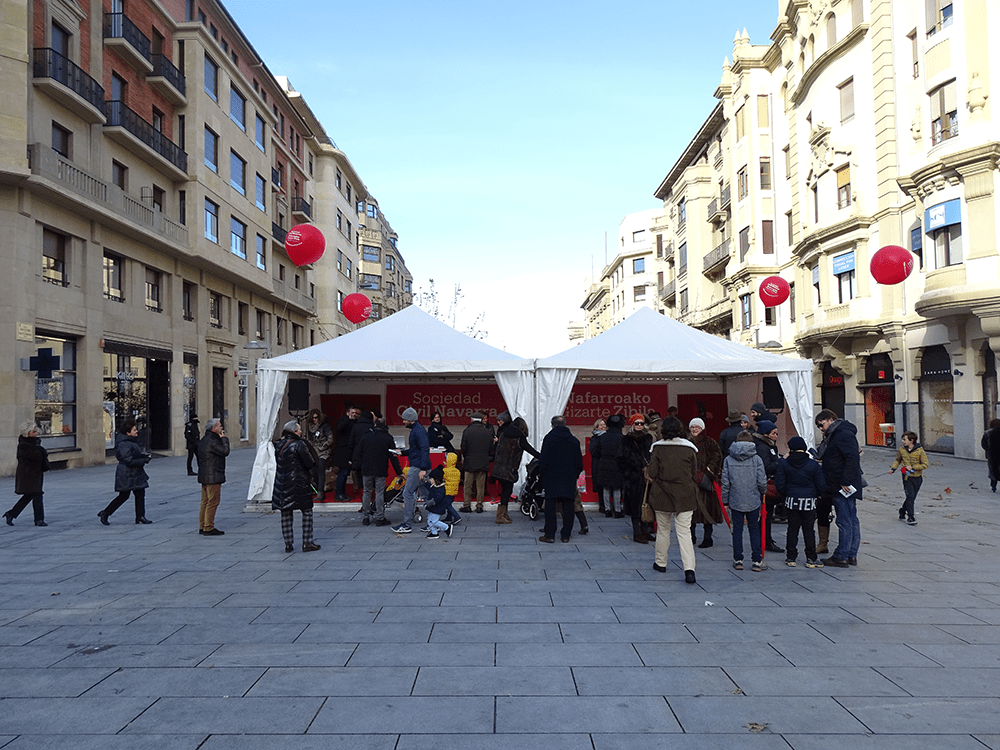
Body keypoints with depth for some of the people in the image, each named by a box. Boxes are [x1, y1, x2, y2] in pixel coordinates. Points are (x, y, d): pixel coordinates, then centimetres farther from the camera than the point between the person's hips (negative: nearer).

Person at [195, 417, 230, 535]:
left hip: (204, 476, 11)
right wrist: (224, 439, -7)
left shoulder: (204, 440, 17)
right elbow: (225, 451, -18)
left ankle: (202, 527, 18)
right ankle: (209, 528, -6)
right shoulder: (212, 441, -17)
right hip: (213, 477, -11)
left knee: (205, 501, 13)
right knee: (213, 501, -7)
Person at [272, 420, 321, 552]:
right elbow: (311, 463, -13)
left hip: (282, 484, 6)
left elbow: (278, 462, 15)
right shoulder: (299, 444, -13)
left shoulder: (278, 444, 7)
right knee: (307, 512, 3)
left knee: (286, 514, 10)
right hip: (299, 483, -6)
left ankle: (288, 544, 12)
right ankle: (307, 543, 3)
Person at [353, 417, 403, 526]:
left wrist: (356, 467, 14)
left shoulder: (365, 437, 4)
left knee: (367, 492, 11)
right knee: (379, 493, 2)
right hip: (381, 471, -1)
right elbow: (393, 457, 1)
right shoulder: (388, 438, 0)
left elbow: (358, 454, 5)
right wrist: (399, 472, 6)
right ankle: (380, 518, 2)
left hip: (367, 470, 1)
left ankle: (365, 518, 12)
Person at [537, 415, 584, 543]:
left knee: (550, 507, 1)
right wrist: (575, 475, 18)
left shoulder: (549, 438, -6)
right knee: (568, 508, 8)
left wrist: (541, 474, 3)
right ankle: (566, 535, 10)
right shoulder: (574, 440, 5)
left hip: (551, 479, -3)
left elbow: (544, 460, -8)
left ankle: (549, 535, 0)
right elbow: (579, 461, 8)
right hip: (569, 480, 3)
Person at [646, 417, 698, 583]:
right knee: (684, 532, 1)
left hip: (662, 495, 0)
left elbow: (652, 474, -8)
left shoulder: (658, 448, -8)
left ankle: (660, 563, 28)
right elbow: (694, 472, 5)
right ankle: (689, 568, -9)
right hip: (685, 496, 1)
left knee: (663, 530, 15)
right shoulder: (689, 448, -3)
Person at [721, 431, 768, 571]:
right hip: (753, 501, 0)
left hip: (735, 502, 1)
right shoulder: (756, 459, -6)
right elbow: (762, 482, -5)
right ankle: (757, 561, 11)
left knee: (737, 530, 10)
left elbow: (725, 483, -2)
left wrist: (725, 501, 8)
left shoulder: (728, 460, -4)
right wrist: (762, 493, 16)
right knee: (754, 530, 9)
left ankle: (738, 560, 14)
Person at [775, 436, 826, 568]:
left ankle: (791, 558, 13)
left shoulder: (783, 464, -4)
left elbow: (779, 484, -5)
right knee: (809, 530, 7)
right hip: (809, 502, 0)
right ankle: (811, 558, 12)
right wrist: (815, 495, 16)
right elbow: (821, 485, -2)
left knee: (792, 529, 9)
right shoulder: (813, 464, -3)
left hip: (792, 501, 0)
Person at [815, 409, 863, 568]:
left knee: (844, 521, -6)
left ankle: (841, 556, -2)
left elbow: (853, 460, -23)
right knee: (851, 520, 12)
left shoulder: (844, 435, -14)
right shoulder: (836, 435, 19)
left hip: (845, 487, -11)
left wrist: (845, 482, -23)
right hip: (840, 487, 11)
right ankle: (851, 555, 18)